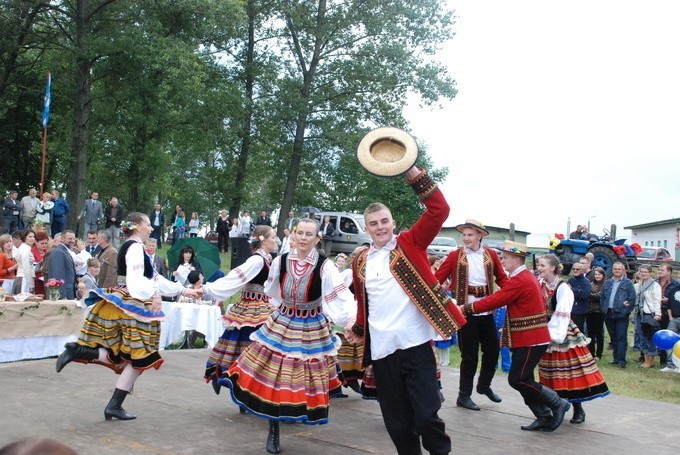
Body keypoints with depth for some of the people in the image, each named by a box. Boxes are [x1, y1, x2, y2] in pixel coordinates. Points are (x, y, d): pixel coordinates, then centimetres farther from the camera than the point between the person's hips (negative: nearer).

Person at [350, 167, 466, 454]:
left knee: (426, 413, -6)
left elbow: (439, 210, -9)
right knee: (396, 420, 9)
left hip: (415, 343, -4)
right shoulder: (360, 260, 12)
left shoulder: (410, 243, 2)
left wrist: (411, 172, -13)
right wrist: (359, 330, 26)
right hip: (381, 349, 4)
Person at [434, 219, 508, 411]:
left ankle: (484, 385, 37)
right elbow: (437, 278, -5)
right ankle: (464, 395, 17)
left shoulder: (491, 255, 6)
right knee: (469, 355, 2)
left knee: (493, 350, 13)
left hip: (487, 310, 4)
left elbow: (502, 278, 10)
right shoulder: (455, 256, -2)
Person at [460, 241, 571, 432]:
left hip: (530, 340, -10)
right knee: (523, 380, 11)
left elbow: (493, 301, -19)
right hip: (532, 338, 10)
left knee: (517, 380, -8)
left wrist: (466, 308, -11)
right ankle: (544, 417, 14)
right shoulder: (527, 276, 15)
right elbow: (541, 303, 21)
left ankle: (557, 403, 2)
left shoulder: (519, 281, -17)